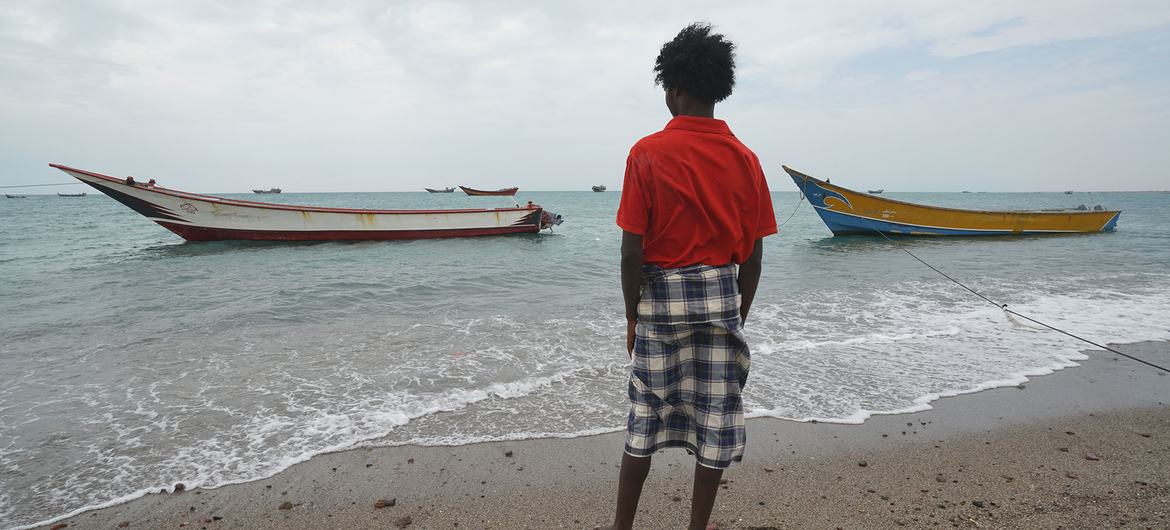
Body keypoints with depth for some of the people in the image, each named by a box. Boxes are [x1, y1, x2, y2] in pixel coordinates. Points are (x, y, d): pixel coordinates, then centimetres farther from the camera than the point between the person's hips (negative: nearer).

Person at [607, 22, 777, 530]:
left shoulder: (648, 154, -10)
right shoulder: (745, 159, 0)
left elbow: (632, 249, -12)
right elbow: (752, 254, 1)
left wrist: (632, 316, 0)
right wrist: (739, 313, 13)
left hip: (661, 297, -2)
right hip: (721, 297, 2)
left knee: (643, 422, 11)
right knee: (715, 421, 13)